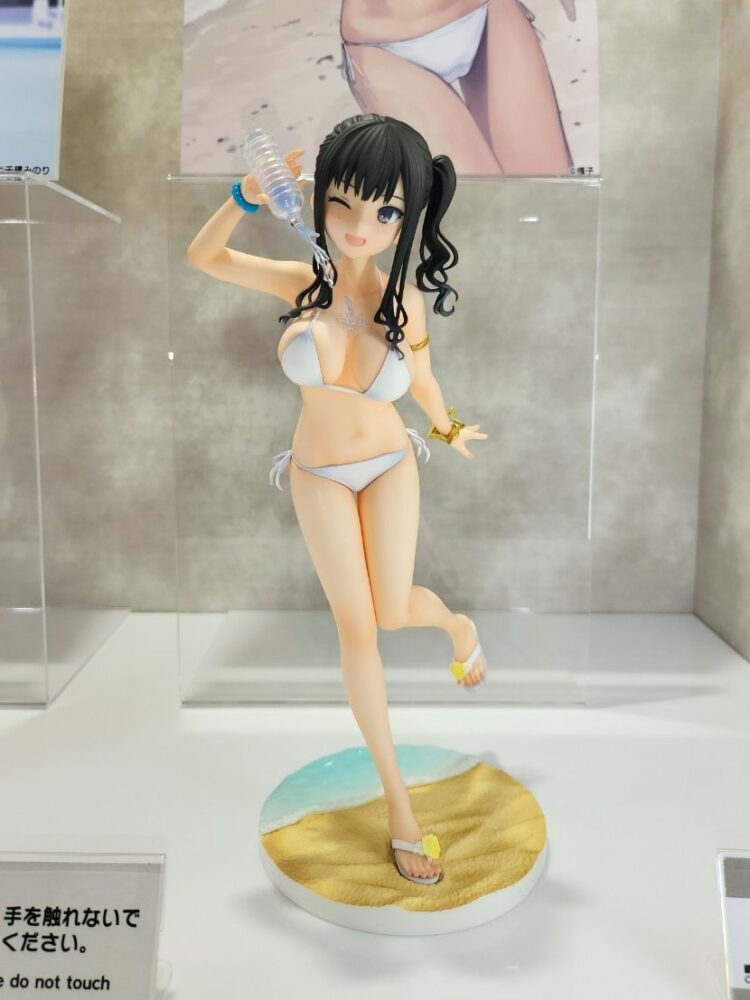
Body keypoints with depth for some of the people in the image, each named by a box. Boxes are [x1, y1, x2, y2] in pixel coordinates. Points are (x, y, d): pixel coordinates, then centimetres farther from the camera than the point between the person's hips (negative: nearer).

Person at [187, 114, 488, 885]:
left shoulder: (404, 299, -17)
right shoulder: (300, 282, -16)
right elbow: (202, 256, -5)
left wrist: (449, 429, 18)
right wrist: (245, 197, -21)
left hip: (389, 466, 0)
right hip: (319, 474, 0)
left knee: (392, 612, -5)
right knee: (355, 627, 0)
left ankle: (459, 625, 35)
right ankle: (396, 799, 13)